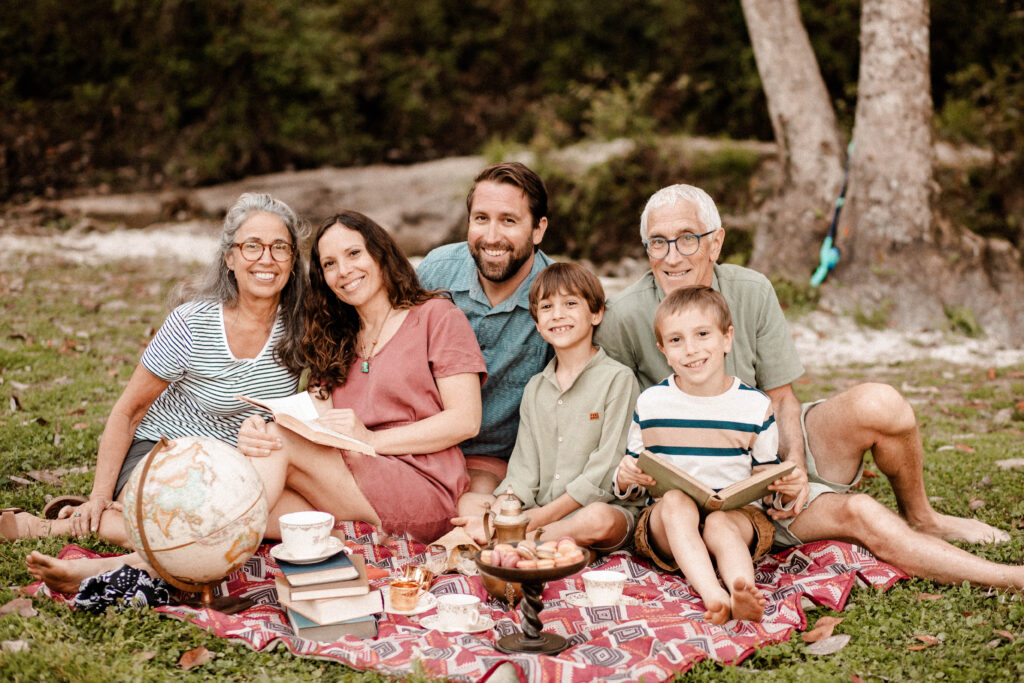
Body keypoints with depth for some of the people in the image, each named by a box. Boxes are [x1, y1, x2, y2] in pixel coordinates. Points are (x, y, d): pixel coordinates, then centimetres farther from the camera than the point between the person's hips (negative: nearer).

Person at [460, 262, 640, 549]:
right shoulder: (535, 388, 16)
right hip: (539, 510, 4)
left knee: (598, 519, -38)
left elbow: (606, 472, -10)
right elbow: (524, 470, 10)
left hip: (604, 507, -4)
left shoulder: (617, 379, -2)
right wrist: (496, 513, -10)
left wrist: (542, 516, -16)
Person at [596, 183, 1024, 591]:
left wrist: (795, 466, -17)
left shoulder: (752, 292, -6)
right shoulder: (624, 318, -16)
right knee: (858, 515, -27)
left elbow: (781, 400, -1)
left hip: (783, 453, 4)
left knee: (879, 405, -24)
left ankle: (920, 519, 5)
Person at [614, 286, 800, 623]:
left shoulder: (755, 406, 4)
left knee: (720, 524, -34)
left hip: (738, 516, 0)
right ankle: (712, 594, -52)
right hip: (668, 523, 1)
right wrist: (625, 477, -14)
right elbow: (631, 481, 12)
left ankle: (742, 589, -61)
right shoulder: (650, 403, 6)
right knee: (676, 500, -33)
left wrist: (786, 491, -14)